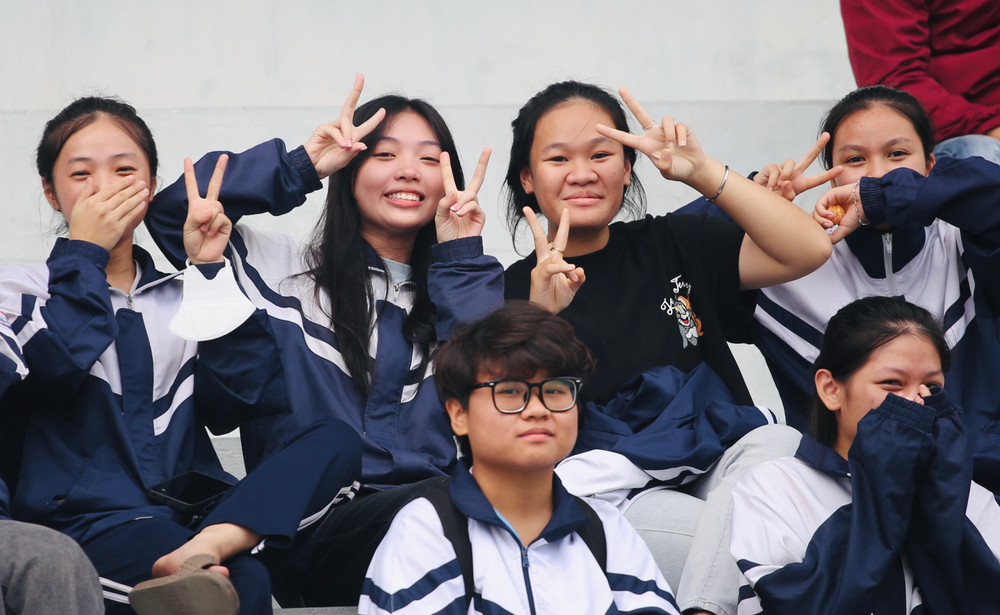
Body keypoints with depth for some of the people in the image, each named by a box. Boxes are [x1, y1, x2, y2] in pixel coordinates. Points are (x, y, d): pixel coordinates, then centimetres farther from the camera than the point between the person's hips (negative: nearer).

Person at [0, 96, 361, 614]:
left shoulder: (183, 293, 23)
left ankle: (205, 550, -42)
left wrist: (208, 273, 5)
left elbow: (234, 386, 6)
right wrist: (84, 251, 0)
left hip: (192, 511, 6)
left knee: (336, 443, -26)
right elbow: (59, 362, -11)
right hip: (91, 523, -6)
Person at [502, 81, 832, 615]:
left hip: (720, 478, 5)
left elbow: (806, 251, 0)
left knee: (778, 442, -29)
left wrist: (702, 172, -9)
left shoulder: (670, 247, 13)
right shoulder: (512, 293, 5)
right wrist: (540, 318, -22)